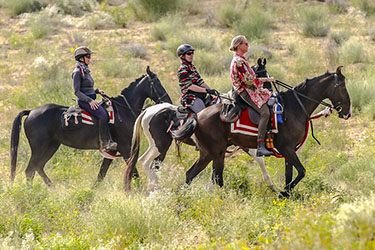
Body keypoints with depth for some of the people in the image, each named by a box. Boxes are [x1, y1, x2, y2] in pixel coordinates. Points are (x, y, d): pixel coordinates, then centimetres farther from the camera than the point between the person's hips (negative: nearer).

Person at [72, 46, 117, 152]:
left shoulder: (85, 71, 19)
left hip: (91, 100, 10)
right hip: (84, 100, -10)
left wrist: (97, 91, 10)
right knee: (103, 115, -26)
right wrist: (90, 100, -24)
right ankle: (105, 143, -27)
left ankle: (108, 141, -1)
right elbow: (77, 91, -16)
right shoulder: (78, 72, -10)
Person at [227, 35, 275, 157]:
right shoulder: (239, 61, -16)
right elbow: (249, 81, -20)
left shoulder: (239, 60, 17)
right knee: (265, 112, -24)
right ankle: (260, 147, -34)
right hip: (245, 91, -11)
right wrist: (266, 80, -12)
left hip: (249, 89, 11)